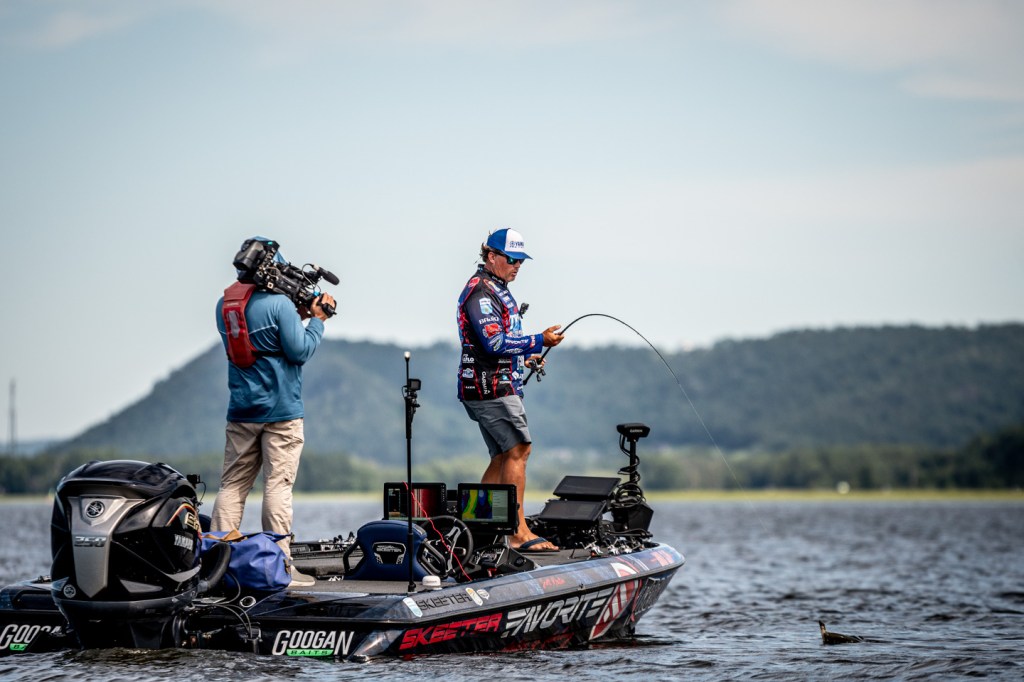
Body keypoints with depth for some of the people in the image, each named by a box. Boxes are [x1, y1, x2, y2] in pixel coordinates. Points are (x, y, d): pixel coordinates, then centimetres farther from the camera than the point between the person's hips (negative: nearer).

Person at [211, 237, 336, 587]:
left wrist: (298, 316, 16)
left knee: (232, 484, 9)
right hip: (280, 411, -6)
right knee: (278, 485, -4)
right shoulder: (279, 304, -13)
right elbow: (300, 351, -12)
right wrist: (316, 320, 1)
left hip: (240, 410, 6)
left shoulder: (224, 305, 9)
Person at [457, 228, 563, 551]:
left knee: (503, 456, 9)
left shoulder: (496, 290, 21)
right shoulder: (480, 292, -13)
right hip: (491, 387, -11)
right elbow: (494, 343, -22)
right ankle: (518, 533, -16)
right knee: (518, 450, -14)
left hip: (500, 385, 11)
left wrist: (525, 356, 17)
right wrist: (539, 341, -20)